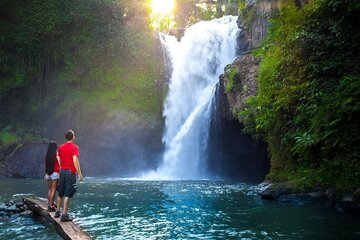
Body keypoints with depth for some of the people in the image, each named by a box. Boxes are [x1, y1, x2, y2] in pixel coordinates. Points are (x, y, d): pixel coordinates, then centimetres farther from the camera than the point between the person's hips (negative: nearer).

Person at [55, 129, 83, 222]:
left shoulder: (61, 147, 9)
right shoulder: (74, 147, -10)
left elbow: (59, 160, 12)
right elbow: (75, 161, -18)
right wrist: (79, 173, -15)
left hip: (62, 171, 7)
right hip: (71, 172, -6)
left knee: (60, 193, 18)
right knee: (68, 194, -4)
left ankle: (57, 211, 27)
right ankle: (64, 215, -4)